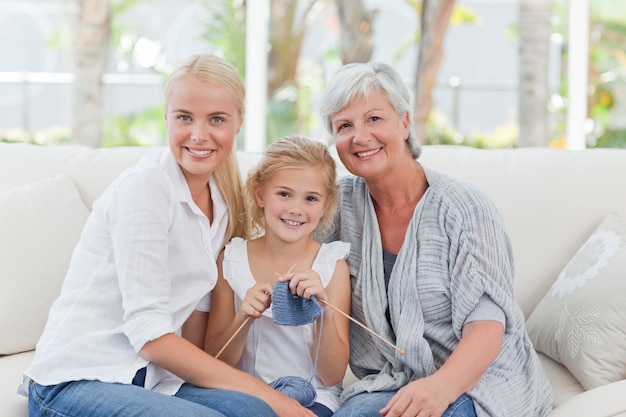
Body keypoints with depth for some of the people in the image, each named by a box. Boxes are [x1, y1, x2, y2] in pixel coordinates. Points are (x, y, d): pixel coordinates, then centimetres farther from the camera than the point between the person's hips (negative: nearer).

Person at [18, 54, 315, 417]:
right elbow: (150, 336, -17)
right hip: (77, 381, -6)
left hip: (149, 379, 6)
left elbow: (192, 326, 11)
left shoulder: (222, 205, 12)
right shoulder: (145, 185, -11)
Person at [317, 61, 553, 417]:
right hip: (394, 383, 3)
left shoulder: (464, 206, -9)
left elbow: (485, 327, -17)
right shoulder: (342, 203, 4)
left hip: (481, 380, -2)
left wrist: (441, 386, -36)